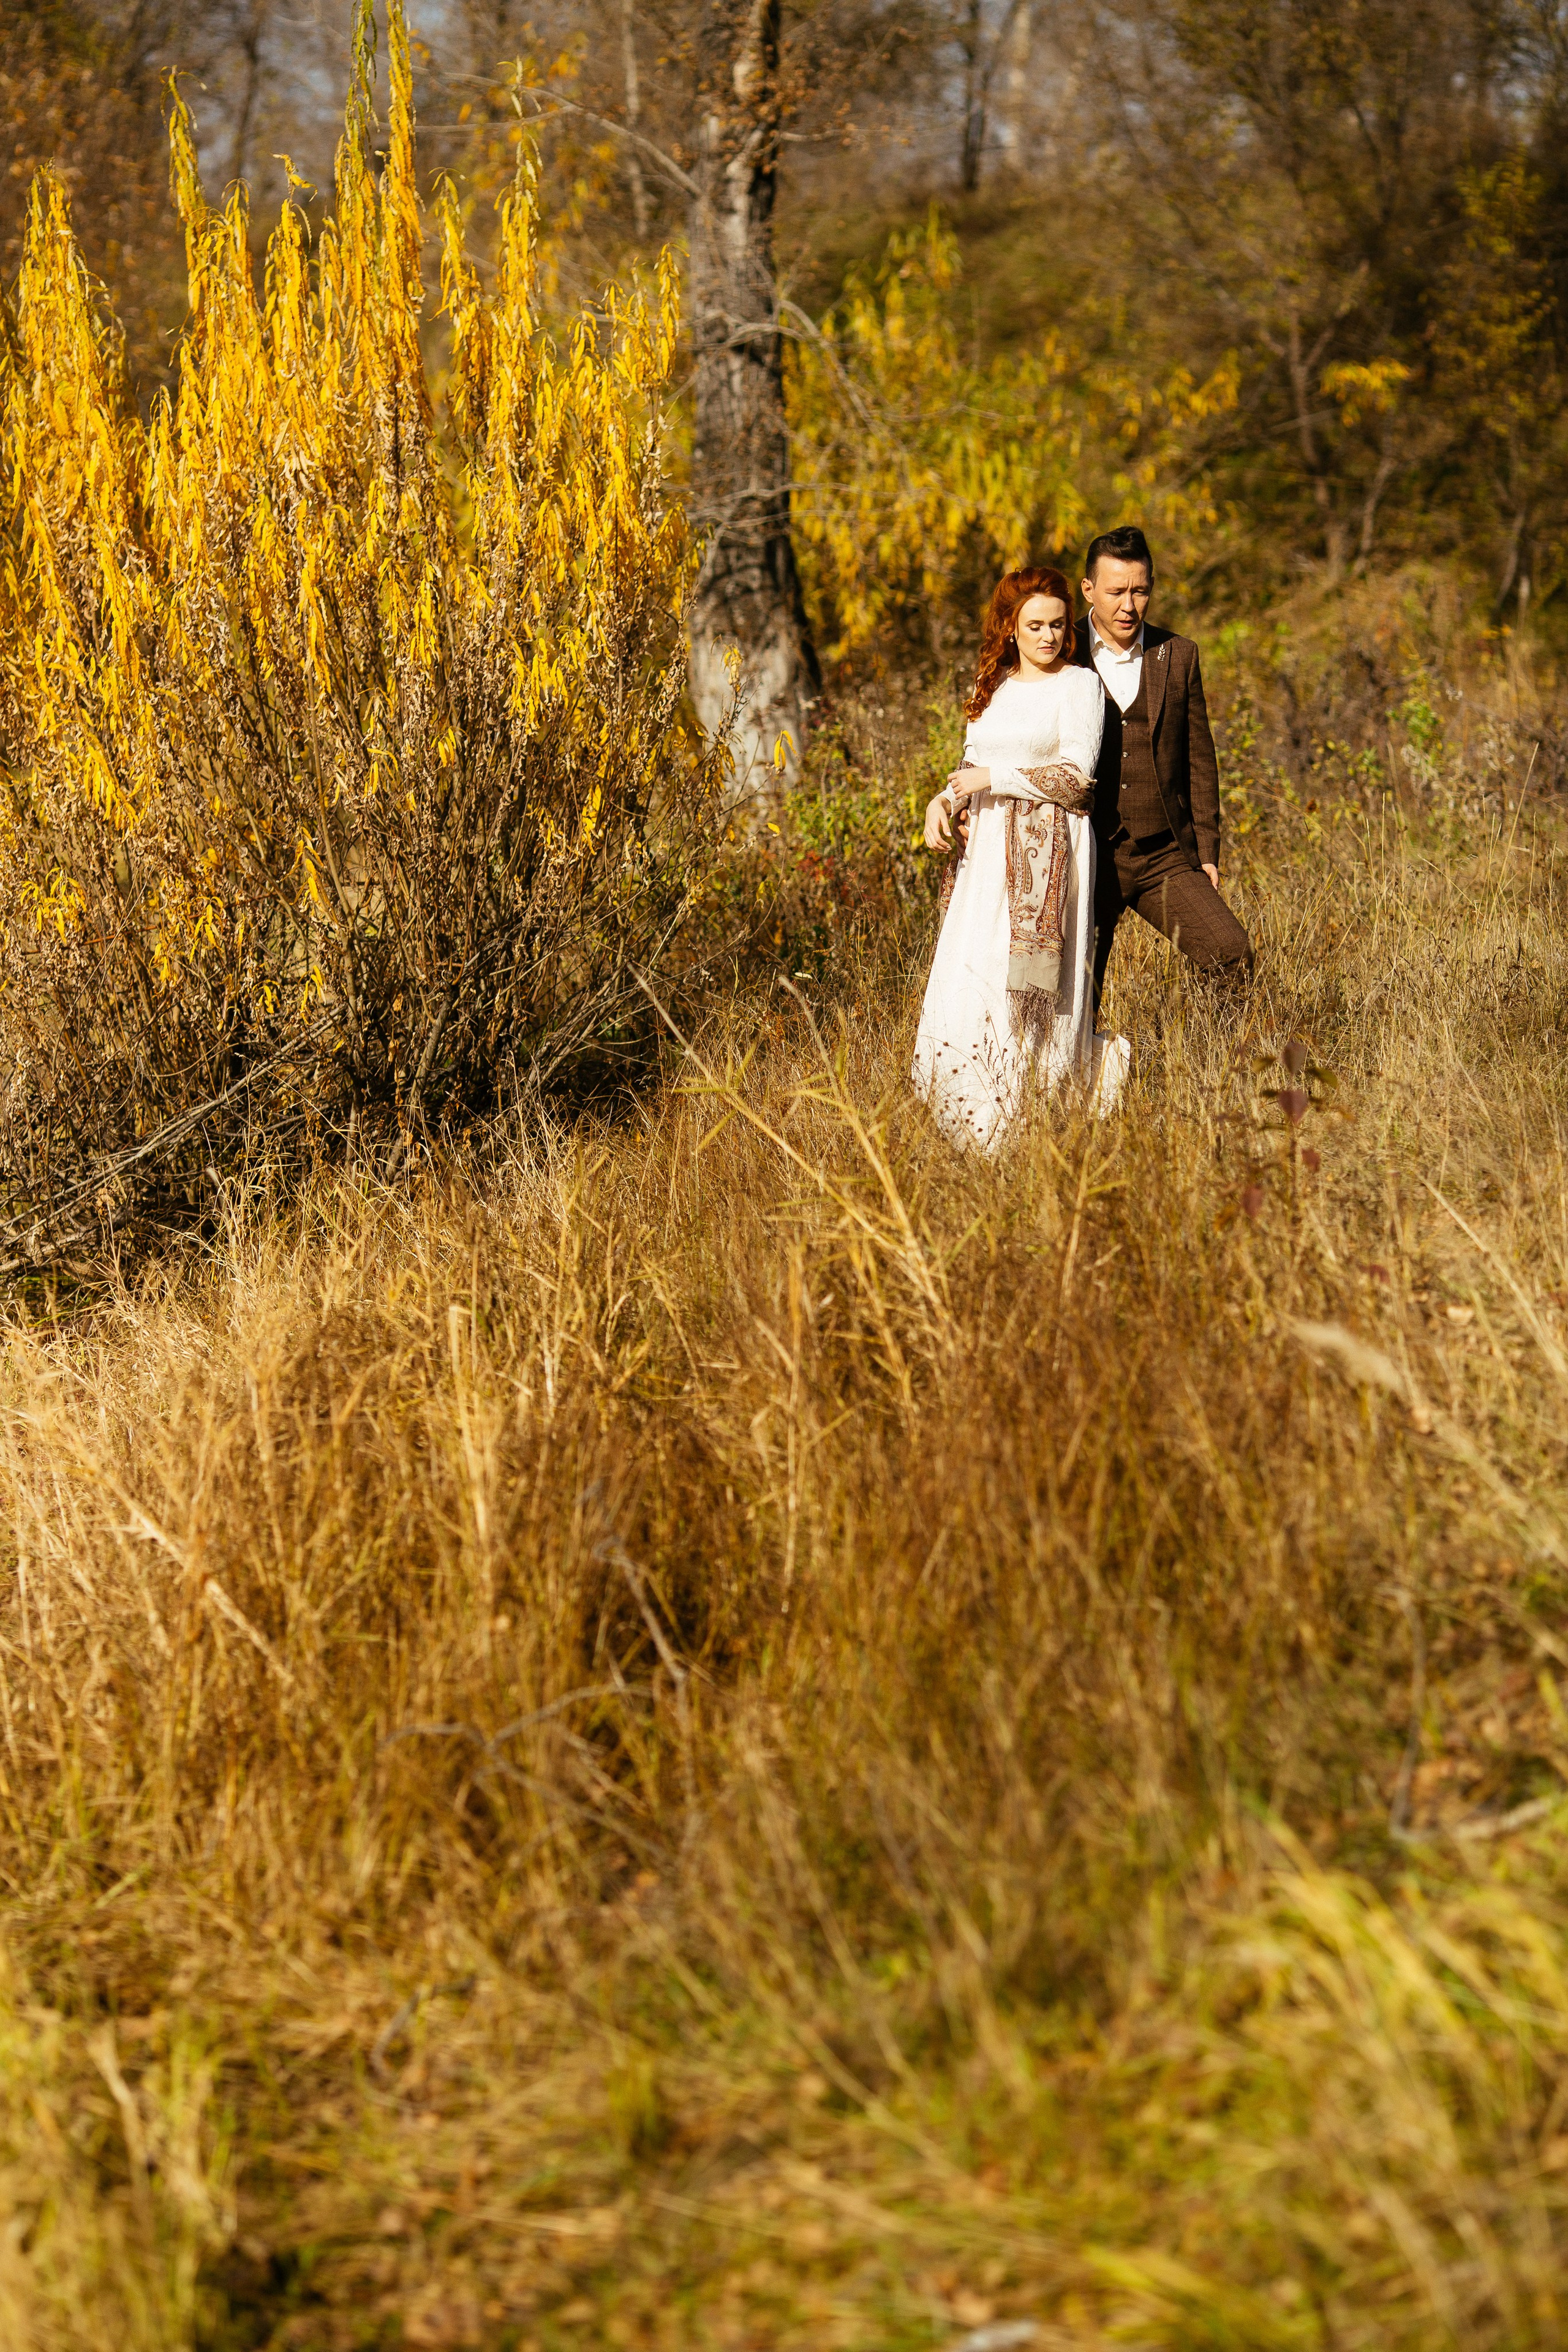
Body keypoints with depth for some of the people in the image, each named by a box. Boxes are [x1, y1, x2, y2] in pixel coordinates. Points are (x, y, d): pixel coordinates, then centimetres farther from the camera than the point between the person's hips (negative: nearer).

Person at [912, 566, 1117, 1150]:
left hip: (1045, 851, -6)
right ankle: (978, 1130, 7)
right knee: (963, 984, -2)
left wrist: (994, 779, -9)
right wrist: (943, 801, 1)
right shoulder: (993, 686, 17)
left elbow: (1076, 778, -9)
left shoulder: (1079, 685, -2)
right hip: (985, 849, 6)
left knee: (1022, 988, -13)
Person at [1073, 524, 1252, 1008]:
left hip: (1166, 858, 2)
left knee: (1232, 956, -14)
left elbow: (1198, 759, 11)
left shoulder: (1178, 656, 6)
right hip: (1089, 859, -2)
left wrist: (1206, 851, 7)